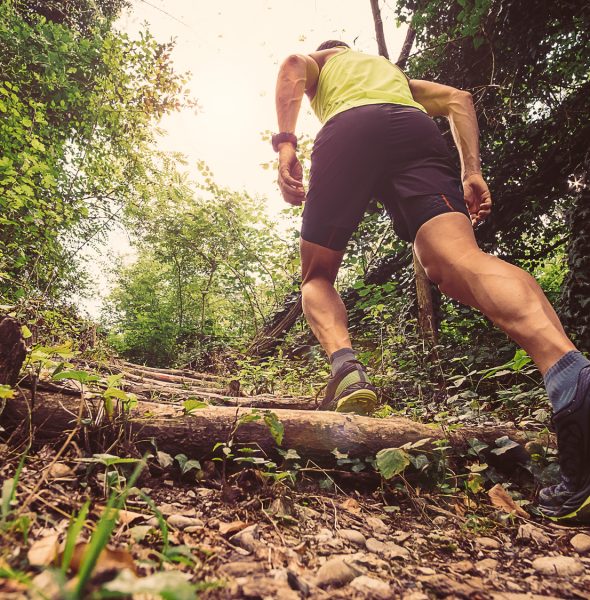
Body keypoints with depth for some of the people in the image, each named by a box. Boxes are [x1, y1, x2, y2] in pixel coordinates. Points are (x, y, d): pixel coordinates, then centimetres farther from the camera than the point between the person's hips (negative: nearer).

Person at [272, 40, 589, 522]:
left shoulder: (320, 62, 37)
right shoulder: (394, 72, 45)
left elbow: (291, 66, 9)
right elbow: (458, 99, 27)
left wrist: (285, 143, -5)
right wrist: (472, 171, 15)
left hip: (347, 132, -2)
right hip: (416, 131, 3)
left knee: (318, 276, 9)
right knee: (458, 259, -21)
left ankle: (345, 364, -23)